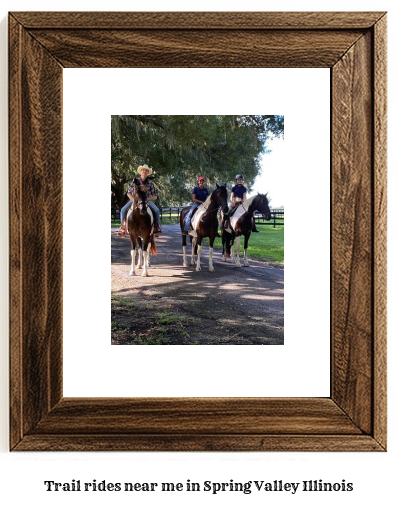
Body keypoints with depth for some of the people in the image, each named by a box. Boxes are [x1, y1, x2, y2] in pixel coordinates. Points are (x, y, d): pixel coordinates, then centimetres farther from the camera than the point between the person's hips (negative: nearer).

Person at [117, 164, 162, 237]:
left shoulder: (150, 183, -2)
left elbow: (155, 196, -1)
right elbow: (129, 193, 3)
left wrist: (146, 199, -19)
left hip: (147, 200, -1)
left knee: (156, 210, -28)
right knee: (123, 210, -21)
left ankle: (157, 229, -17)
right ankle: (122, 228, -12)